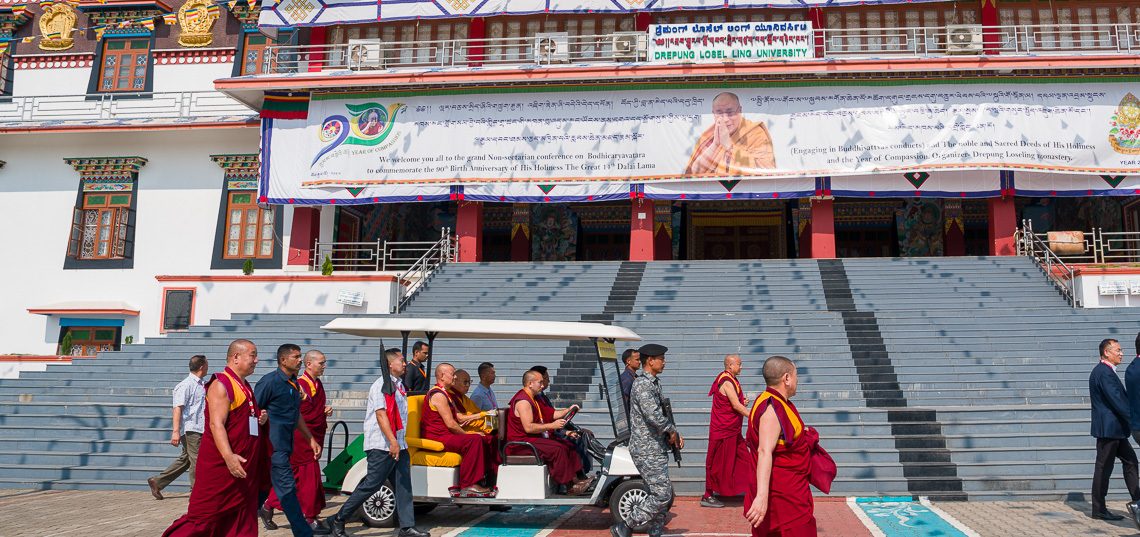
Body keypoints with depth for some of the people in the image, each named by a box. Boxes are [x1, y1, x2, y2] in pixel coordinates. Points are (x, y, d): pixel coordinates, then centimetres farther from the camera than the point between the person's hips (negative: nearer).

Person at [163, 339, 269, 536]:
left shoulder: (245, 387, 15)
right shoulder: (221, 385, -12)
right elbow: (216, 424, -23)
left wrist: (261, 419, 5)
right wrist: (228, 456, -34)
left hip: (244, 467, 9)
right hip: (220, 465, -9)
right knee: (205, 516, -5)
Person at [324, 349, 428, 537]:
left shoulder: (399, 385, 17)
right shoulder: (382, 385, -11)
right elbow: (381, 414, -20)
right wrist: (393, 442, -26)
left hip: (398, 444, 9)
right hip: (382, 445, -9)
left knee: (403, 486, 4)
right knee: (371, 485, -5)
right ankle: (337, 520, 8)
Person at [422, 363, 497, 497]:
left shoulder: (447, 394, 21)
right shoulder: (439, 394, -15)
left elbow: (459, 417, 19)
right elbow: (450, 423, -20)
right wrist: (466, 434, -9)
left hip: (448, 434, 11)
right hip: (437, 437, -11)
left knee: (487, 439, 5)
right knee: (474, 440, -30)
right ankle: (468, 486, -31)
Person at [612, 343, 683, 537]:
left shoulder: (653, 383, 15)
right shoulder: (642, 384, -17)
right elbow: (654, 416, -27)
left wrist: (673, 434, 6)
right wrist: (672, 431, -11)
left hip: (656, 448, 10)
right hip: (647, 450, -10)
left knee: (664, 494, 13)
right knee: (662, 494, -10)